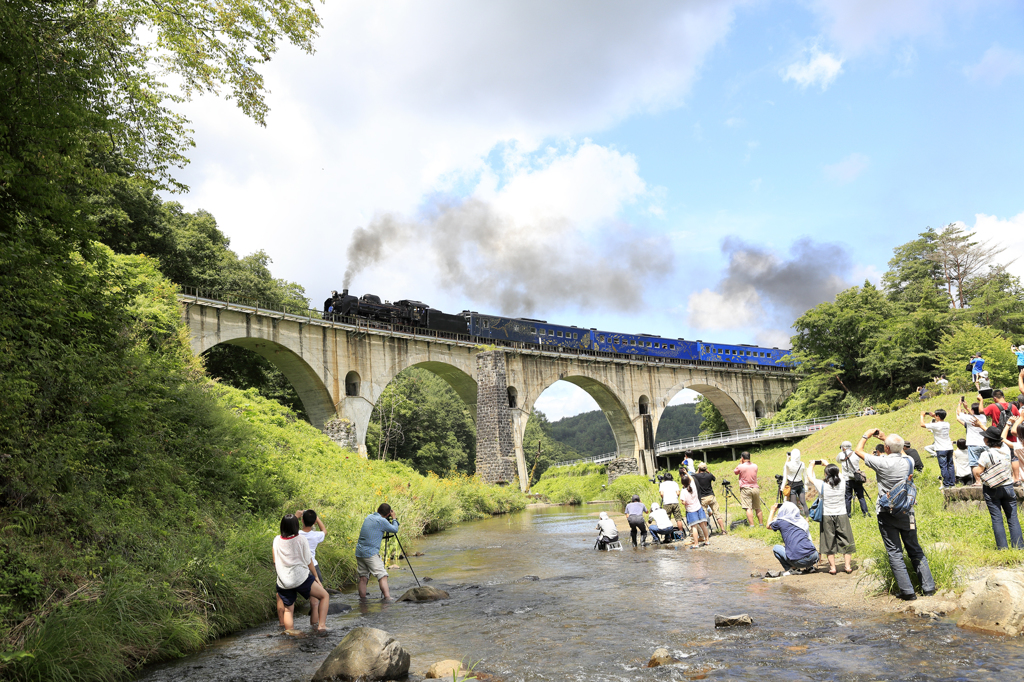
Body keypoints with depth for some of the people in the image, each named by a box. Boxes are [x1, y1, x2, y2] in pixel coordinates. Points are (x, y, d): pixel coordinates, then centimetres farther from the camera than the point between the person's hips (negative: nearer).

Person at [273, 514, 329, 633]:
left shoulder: (277, 540, 4)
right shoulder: (301, 540, -6)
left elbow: (275, 562, 12)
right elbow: (308, 561, 0)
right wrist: (316, 576, 12)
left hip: (283, 582, 4)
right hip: (301, 578, -4)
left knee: (288, 610, 17)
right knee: (325, 596, 8)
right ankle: (321, 625, -3)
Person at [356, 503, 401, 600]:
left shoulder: (368, 518, 13)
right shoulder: (382, 521, -10)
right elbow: (395, 529, 1)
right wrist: (394, 518, 16)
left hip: (359, 552, 8)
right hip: (371, 553, -8)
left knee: (363, 577, 12)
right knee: (382, 576, -8)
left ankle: (362, 599, 13)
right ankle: (387, 598, -17)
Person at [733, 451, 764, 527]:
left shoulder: (740, 467, -8)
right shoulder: (755, 466, 7)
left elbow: (735, 472, 10)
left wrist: (740, 463, 11)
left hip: (745, 489, -5)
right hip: (756, 488, 5)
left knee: (748, 508, -10)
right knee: (758, 508, 13)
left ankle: (752, 525, -19)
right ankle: (761, 524, 15)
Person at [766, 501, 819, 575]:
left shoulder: (781, 522, 5)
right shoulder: (803, 521, 16)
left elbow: (769, 526, 28)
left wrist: (773, 510, 41)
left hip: (798, 561, -5)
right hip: (814, 558, 5)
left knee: (776, 548, 17)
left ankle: (793, 569, 5)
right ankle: (809, 567, 16)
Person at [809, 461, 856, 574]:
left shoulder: (822, 485, -14)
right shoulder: (842, 483, -6)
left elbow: (810, 477, 2)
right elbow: (837, 474, 16)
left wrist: (812, 465, 19)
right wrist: (827, 464, 28)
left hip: (827, 516, -2)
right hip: (842, 515, 2)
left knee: (829, 542, 7)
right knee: (845, 541, 12)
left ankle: (832, 567, 10)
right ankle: (847, 566, 16)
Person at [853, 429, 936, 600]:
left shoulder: (882, 463, -17)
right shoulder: (909, 461, -3)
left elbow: (858, 450, -3)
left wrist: (866, 435, 13)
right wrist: (885, 437, 26)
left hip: (887, 514, -5)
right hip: (906, 512, 5)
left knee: (894, 552, 1)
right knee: (915, 549, 15)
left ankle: (907, 591, 2)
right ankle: (928, 587, 17)